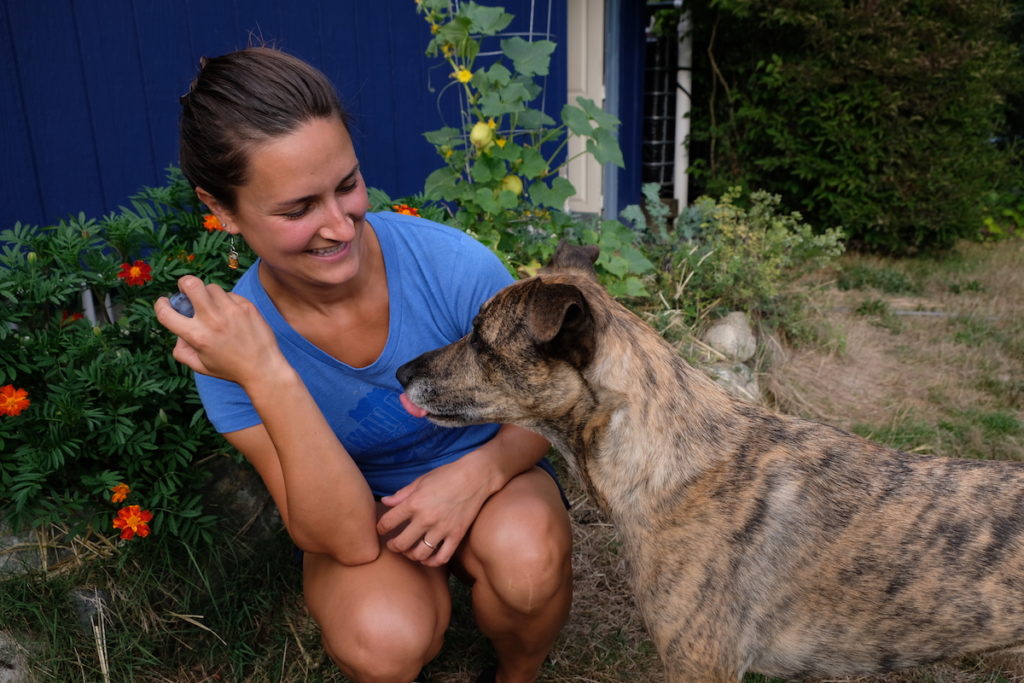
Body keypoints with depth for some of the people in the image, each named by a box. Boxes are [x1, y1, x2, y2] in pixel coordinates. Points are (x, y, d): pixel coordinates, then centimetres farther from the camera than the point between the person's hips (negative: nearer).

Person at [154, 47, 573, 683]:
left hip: (482, 483, 1)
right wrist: (270, 379, -38)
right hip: (360, 513, 0)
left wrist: (480, 470, -28)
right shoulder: (228, 342, -20)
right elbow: (349, 540, -26)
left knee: (527, 557, -31)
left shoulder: (454, 263, -24)